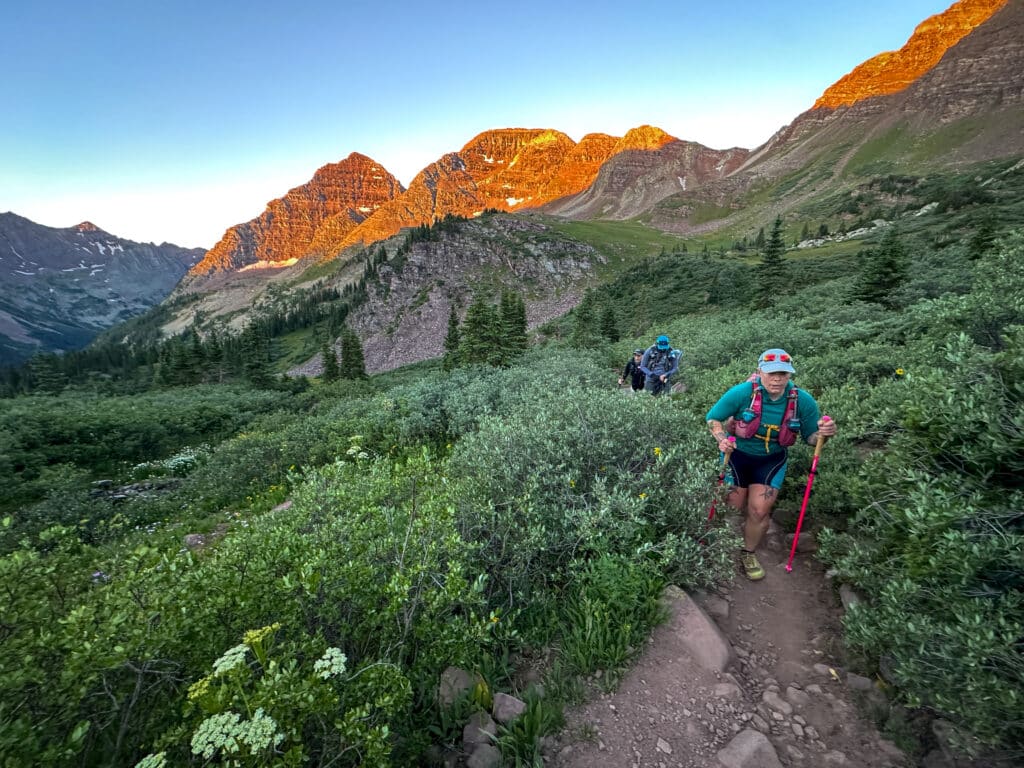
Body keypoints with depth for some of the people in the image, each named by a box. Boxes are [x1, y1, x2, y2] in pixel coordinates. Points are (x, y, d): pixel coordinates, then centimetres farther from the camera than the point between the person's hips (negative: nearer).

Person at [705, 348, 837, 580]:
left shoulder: (803, 401, -16)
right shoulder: (742, 393, -24)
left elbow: (810, 437, -4)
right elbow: (713, 417, -12)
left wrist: (823, 433, -27)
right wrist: (722, 439, -30)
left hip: (771, 460, 2)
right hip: (737, 455, -1)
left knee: (760, 511, 1)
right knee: (733, 508, 9)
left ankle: (748, 554, 28)